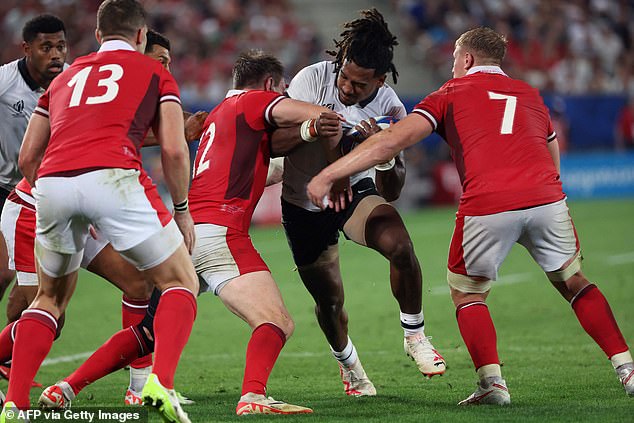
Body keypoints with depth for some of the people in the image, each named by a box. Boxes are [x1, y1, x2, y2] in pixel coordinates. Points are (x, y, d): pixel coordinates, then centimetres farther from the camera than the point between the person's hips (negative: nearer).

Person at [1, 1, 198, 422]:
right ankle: (161, 381, -12)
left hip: (51, 182, 4)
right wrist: (182, 210, 19)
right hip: (111, 177, -4)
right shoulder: (154, 72, 20)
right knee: (182, 282, 10)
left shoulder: (66, 77, 31)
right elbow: (174, 150, 7)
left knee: (51, 297, 25)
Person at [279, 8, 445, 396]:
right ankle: (347, 363, 41)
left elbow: (392, 192, -16)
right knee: (330, 300, 6)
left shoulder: (390, 110, -18)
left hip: (354, 192, 0)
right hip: (303, 204, 0)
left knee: (399, 243, -31)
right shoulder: (312, 80, -22)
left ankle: (415, 335, -7)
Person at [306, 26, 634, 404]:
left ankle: (493, 383, 3)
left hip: (486, 207, -3)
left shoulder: (452, 94, 15)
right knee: (575, 283, 20)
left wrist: (328, 175, 6)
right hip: (546, 199, 3)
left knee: (467, 293, 17)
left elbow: (393, 140, 5)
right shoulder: (529, 94, 26)